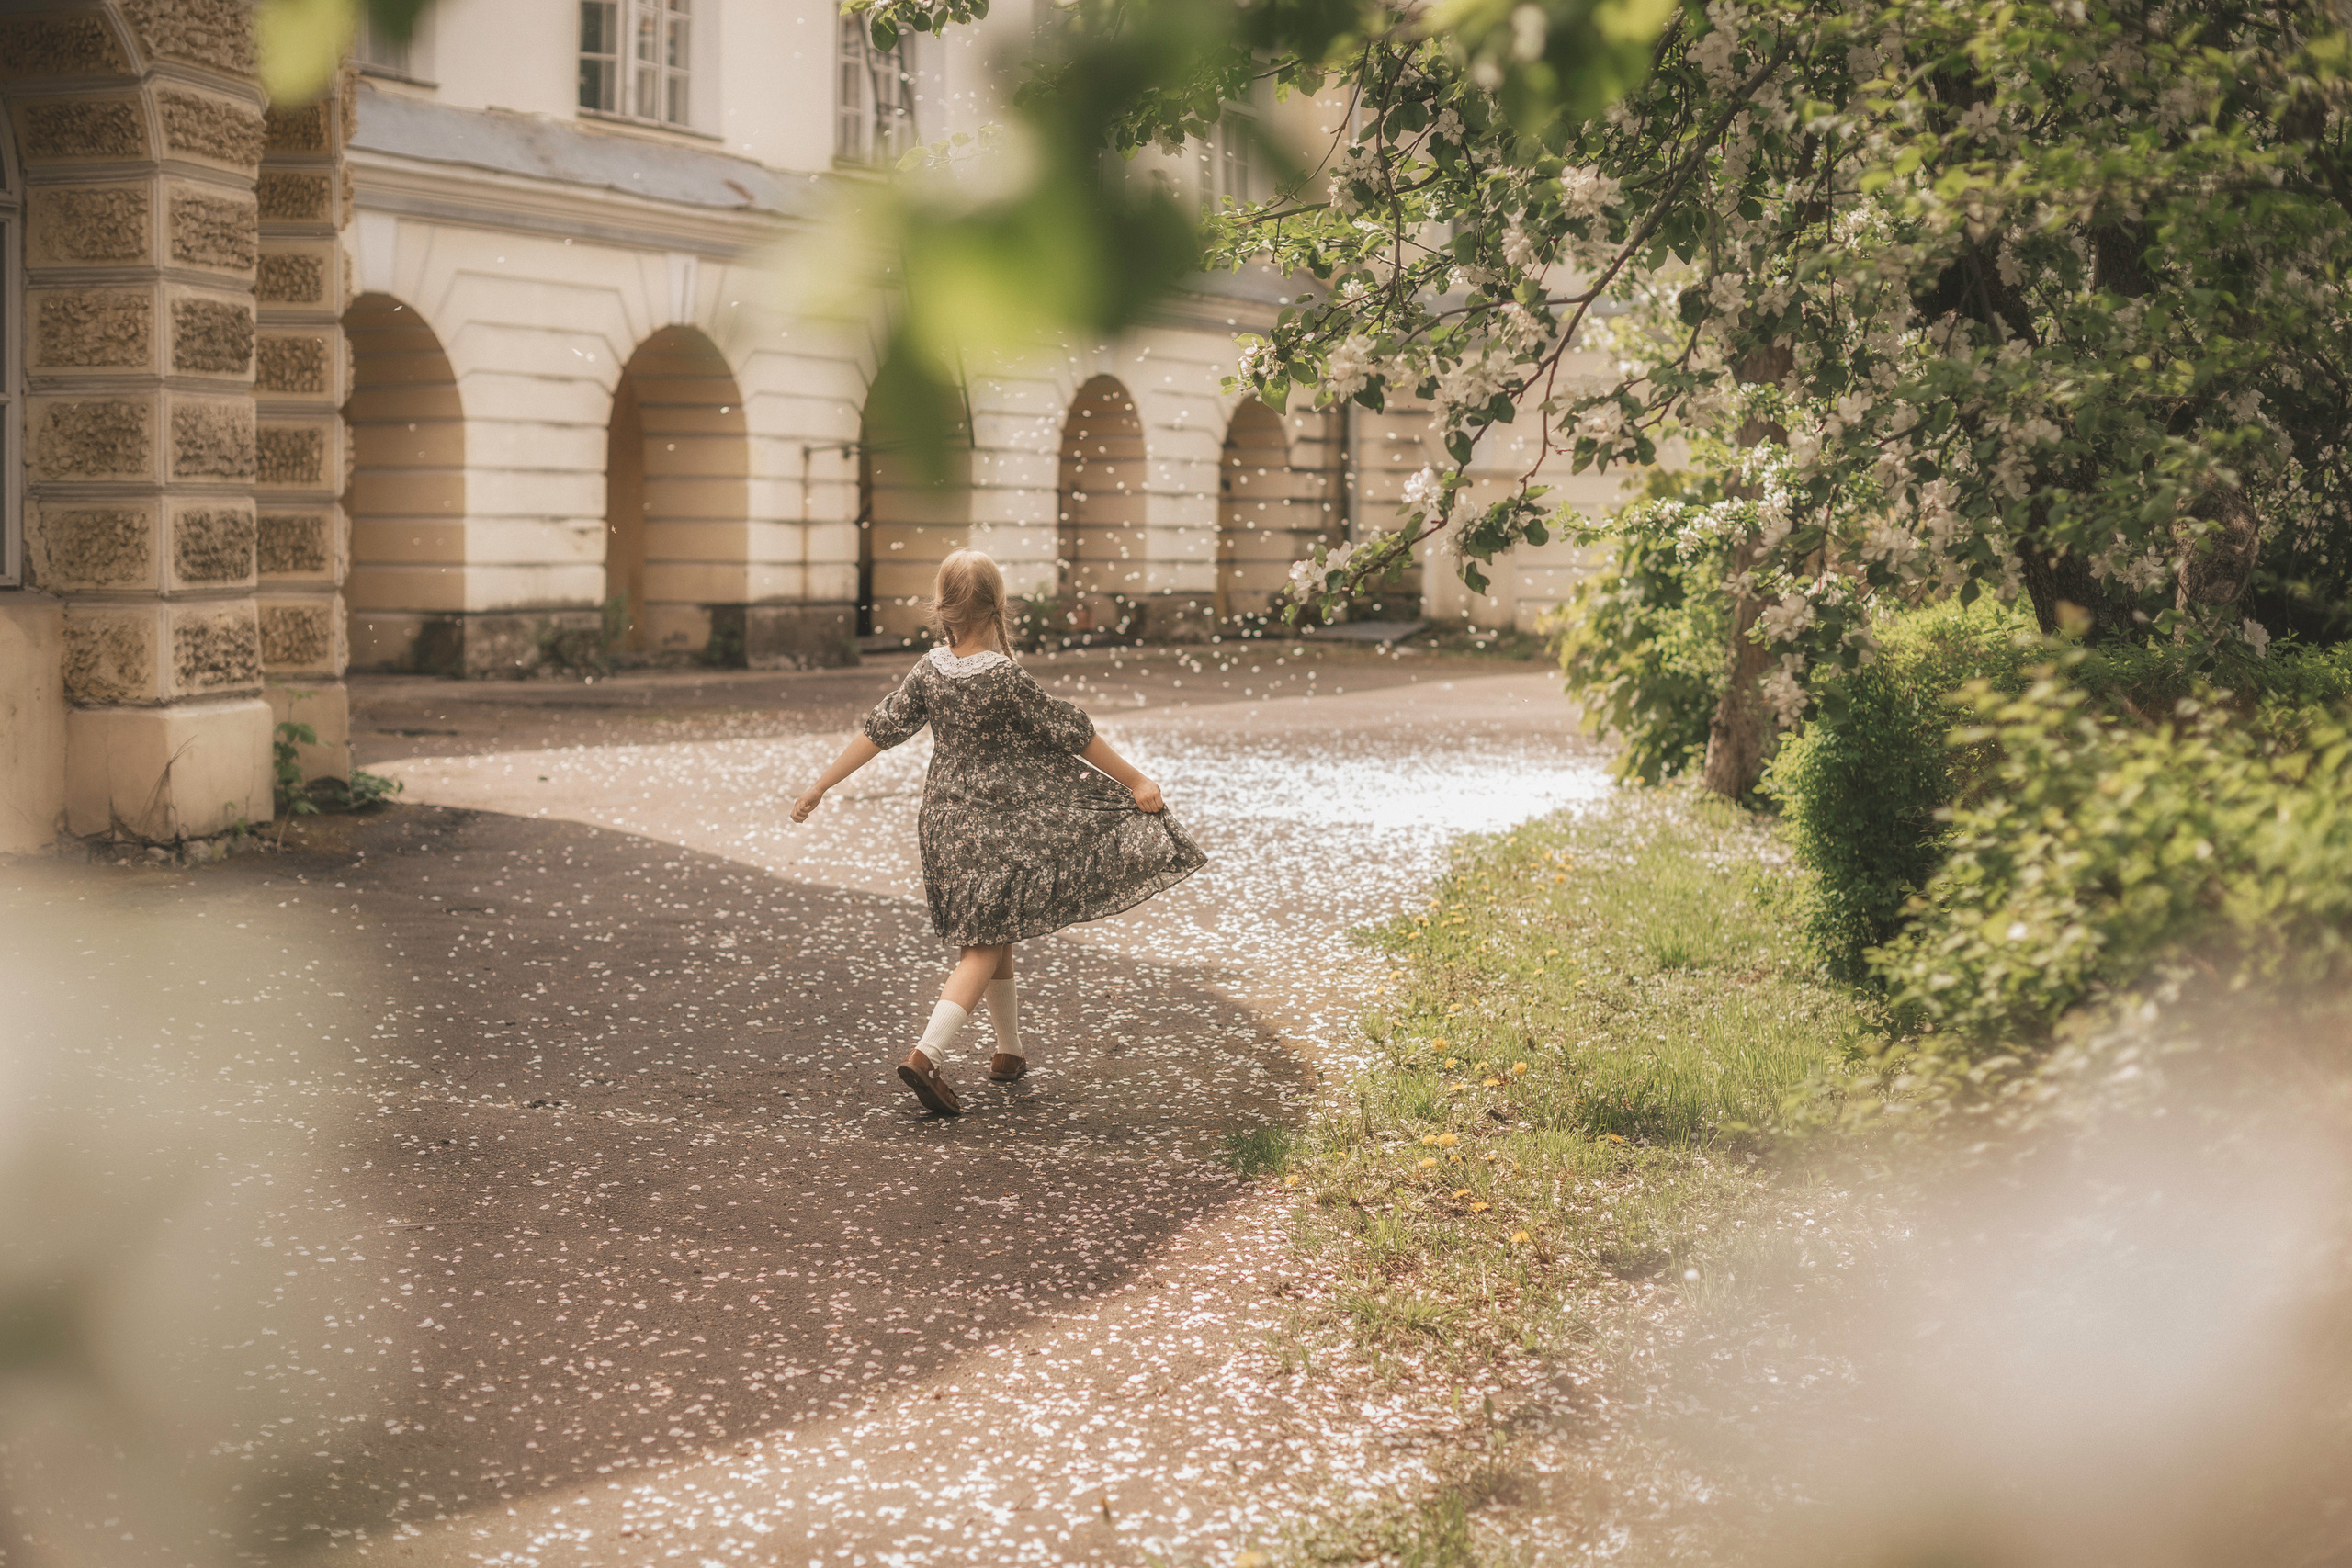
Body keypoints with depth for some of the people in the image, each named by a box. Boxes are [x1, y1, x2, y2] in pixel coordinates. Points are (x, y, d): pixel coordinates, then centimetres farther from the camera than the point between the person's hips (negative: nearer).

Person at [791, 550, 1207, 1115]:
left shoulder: (928, 670, -3)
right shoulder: (1006, 677, -19)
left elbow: (879, 730, 1)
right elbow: (1071, 734, -14)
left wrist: (820, 787, 10)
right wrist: (1135, 782, -6)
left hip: (945, 817, 6)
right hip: (1001, 824, -6)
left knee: (993, 938, 20)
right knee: (985, 945, -4)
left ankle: (1008, 1052, 30)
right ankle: (927, 1054, -18)